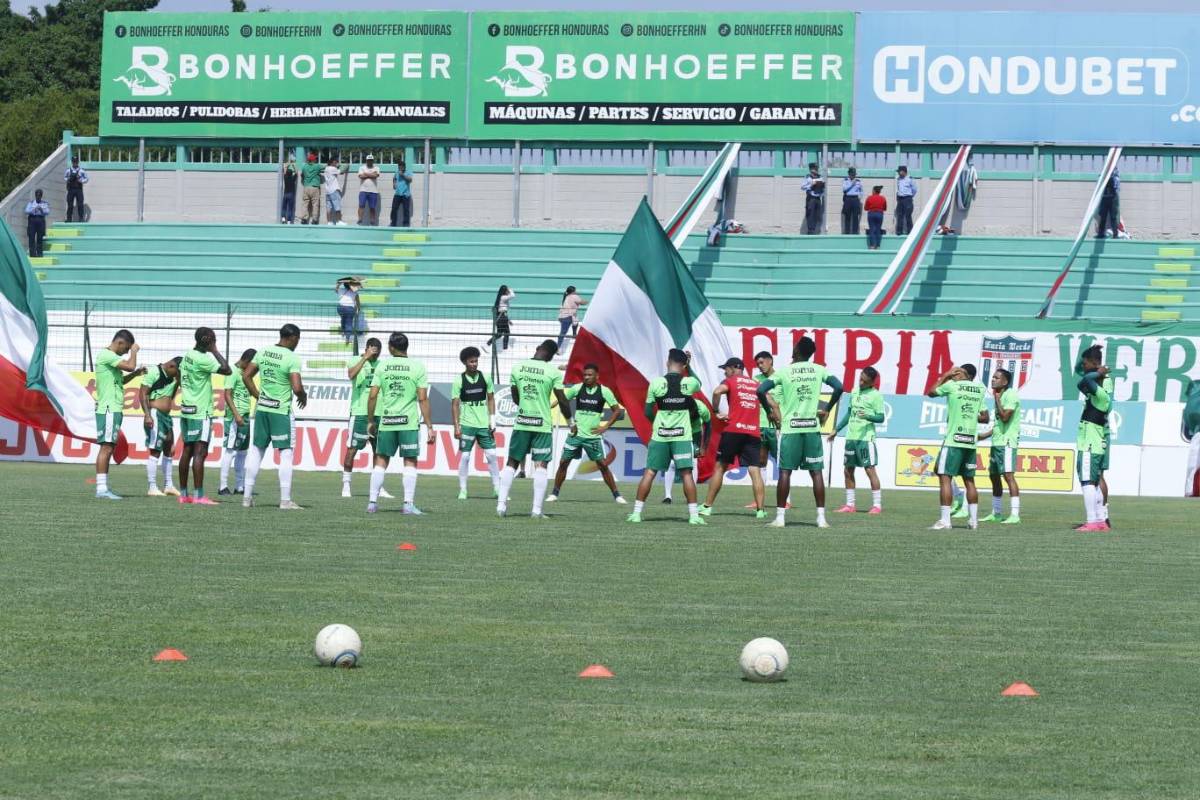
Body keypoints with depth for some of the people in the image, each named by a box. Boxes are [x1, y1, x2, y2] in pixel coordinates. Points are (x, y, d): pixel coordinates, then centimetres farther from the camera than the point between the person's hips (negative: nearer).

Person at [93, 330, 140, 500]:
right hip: (108, 409, -11)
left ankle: (103, 488, 10)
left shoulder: (110, 356, 20)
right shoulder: (106, 355, -11)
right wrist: (134, 351, -3)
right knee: (106, 447, -12)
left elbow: (120, 380, 30)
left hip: (113, 410, 11)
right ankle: (101, 488, -15)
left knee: (109, 448, 9)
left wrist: (135, 374, 16)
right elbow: (130, 366, -21)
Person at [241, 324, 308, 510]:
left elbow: (246, 376, 8)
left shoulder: (263, 353, 5)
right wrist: (303, 397, 1)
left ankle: (247, 497, 15)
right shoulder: (292, 359, -14)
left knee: (256, 451, 13)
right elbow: (297, 388, -20)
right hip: (281, 411, -6)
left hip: (262, 409, 6)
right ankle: (285, 500, -2)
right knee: (286, 454, 0)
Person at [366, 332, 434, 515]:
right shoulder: (417, 367, -2)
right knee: (410, 462, 4)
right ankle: (408, 503, -2)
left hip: (386, 421, 2)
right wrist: (429, 427, -4)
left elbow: (372, 396, 0)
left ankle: (372, 502, 9)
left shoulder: (382, 366, 3)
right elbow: (423, 399, -7)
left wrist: (371, 421, 12)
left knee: (381, 461, 11)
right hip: (409, 422, -2)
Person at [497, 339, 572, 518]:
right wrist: (569, 421, 14)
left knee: (512, 463, 11)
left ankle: (501, 504, 5)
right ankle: (537, 509, -6)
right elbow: (562, 401, -3)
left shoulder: (517, 368, 2)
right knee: (541, 466, 0)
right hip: (543, 424, -3)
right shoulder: (553, 372, -8)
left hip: (521, 423, 3)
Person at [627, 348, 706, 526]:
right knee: (687, 473, 2)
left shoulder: (656, 383, -5)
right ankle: (694, 514, -1)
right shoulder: (689, 383, -5)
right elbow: (698, 383, 22)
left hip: (659, 436, 0)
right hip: (682, 436, 0)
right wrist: (688, 367, 27)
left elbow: (648, 413, 0)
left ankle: (636, 513, 6)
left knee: (649, 472, 6)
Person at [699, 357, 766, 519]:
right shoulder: (756, 384, 17)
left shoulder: (731, 381, 4)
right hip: (753, 433, 3)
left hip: (733, 431, -3)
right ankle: (760, 510, -10)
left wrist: (716, 412, -6)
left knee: (720, 467, 7)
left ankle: (707, 506, 9)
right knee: (755, 471, 0)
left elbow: (717, 391, -16)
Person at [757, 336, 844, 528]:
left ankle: (780, 516, 0)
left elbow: (761, 390, -9)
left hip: (790, 427, -2)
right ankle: (821, 517, 2)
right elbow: (839, 387, -4)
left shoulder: (784, 372, -2)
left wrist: (771, 410, 4)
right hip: (812, 426, 2)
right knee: (816, 472, 5)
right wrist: (827, 410, 6)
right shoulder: (819, 370, 3)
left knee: (785, 471, 2)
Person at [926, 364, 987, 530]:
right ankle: (973, 520, 14)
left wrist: (945, 376, 21)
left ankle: (945, 520, -12)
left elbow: (931, 392, 14)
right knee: (969, 480, 13)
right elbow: (984, 418, 12)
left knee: (944, 477, -4)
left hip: (953, 441, -5)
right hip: (971, 442, 5)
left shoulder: (952, 385, -4)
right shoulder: (980, 390, 8)